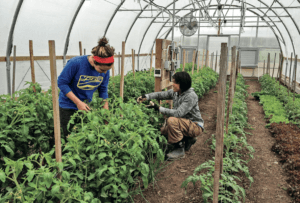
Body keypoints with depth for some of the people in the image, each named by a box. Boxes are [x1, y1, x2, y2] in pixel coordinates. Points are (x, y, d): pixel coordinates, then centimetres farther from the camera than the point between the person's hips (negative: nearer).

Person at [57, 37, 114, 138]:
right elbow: (62, 83, -19)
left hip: (87, 107, 4)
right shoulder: (76, 63, -27)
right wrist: (78, 102, -24)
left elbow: (103, 90, 0)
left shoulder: (105, 69, -12)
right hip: (68, 107, -4)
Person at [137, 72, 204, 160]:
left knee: (171, 120, -30)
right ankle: (188, 139, 15)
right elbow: (161, 94, 7)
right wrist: (146, 97, -10)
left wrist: (159, 108, -30)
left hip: (196, 126, -9)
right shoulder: (175, 92, -1)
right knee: (163, 130, 1)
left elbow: (178, 113, -33)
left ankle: (180, 150, -16)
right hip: (185, 123, 9)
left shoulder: (191, 96, -25)